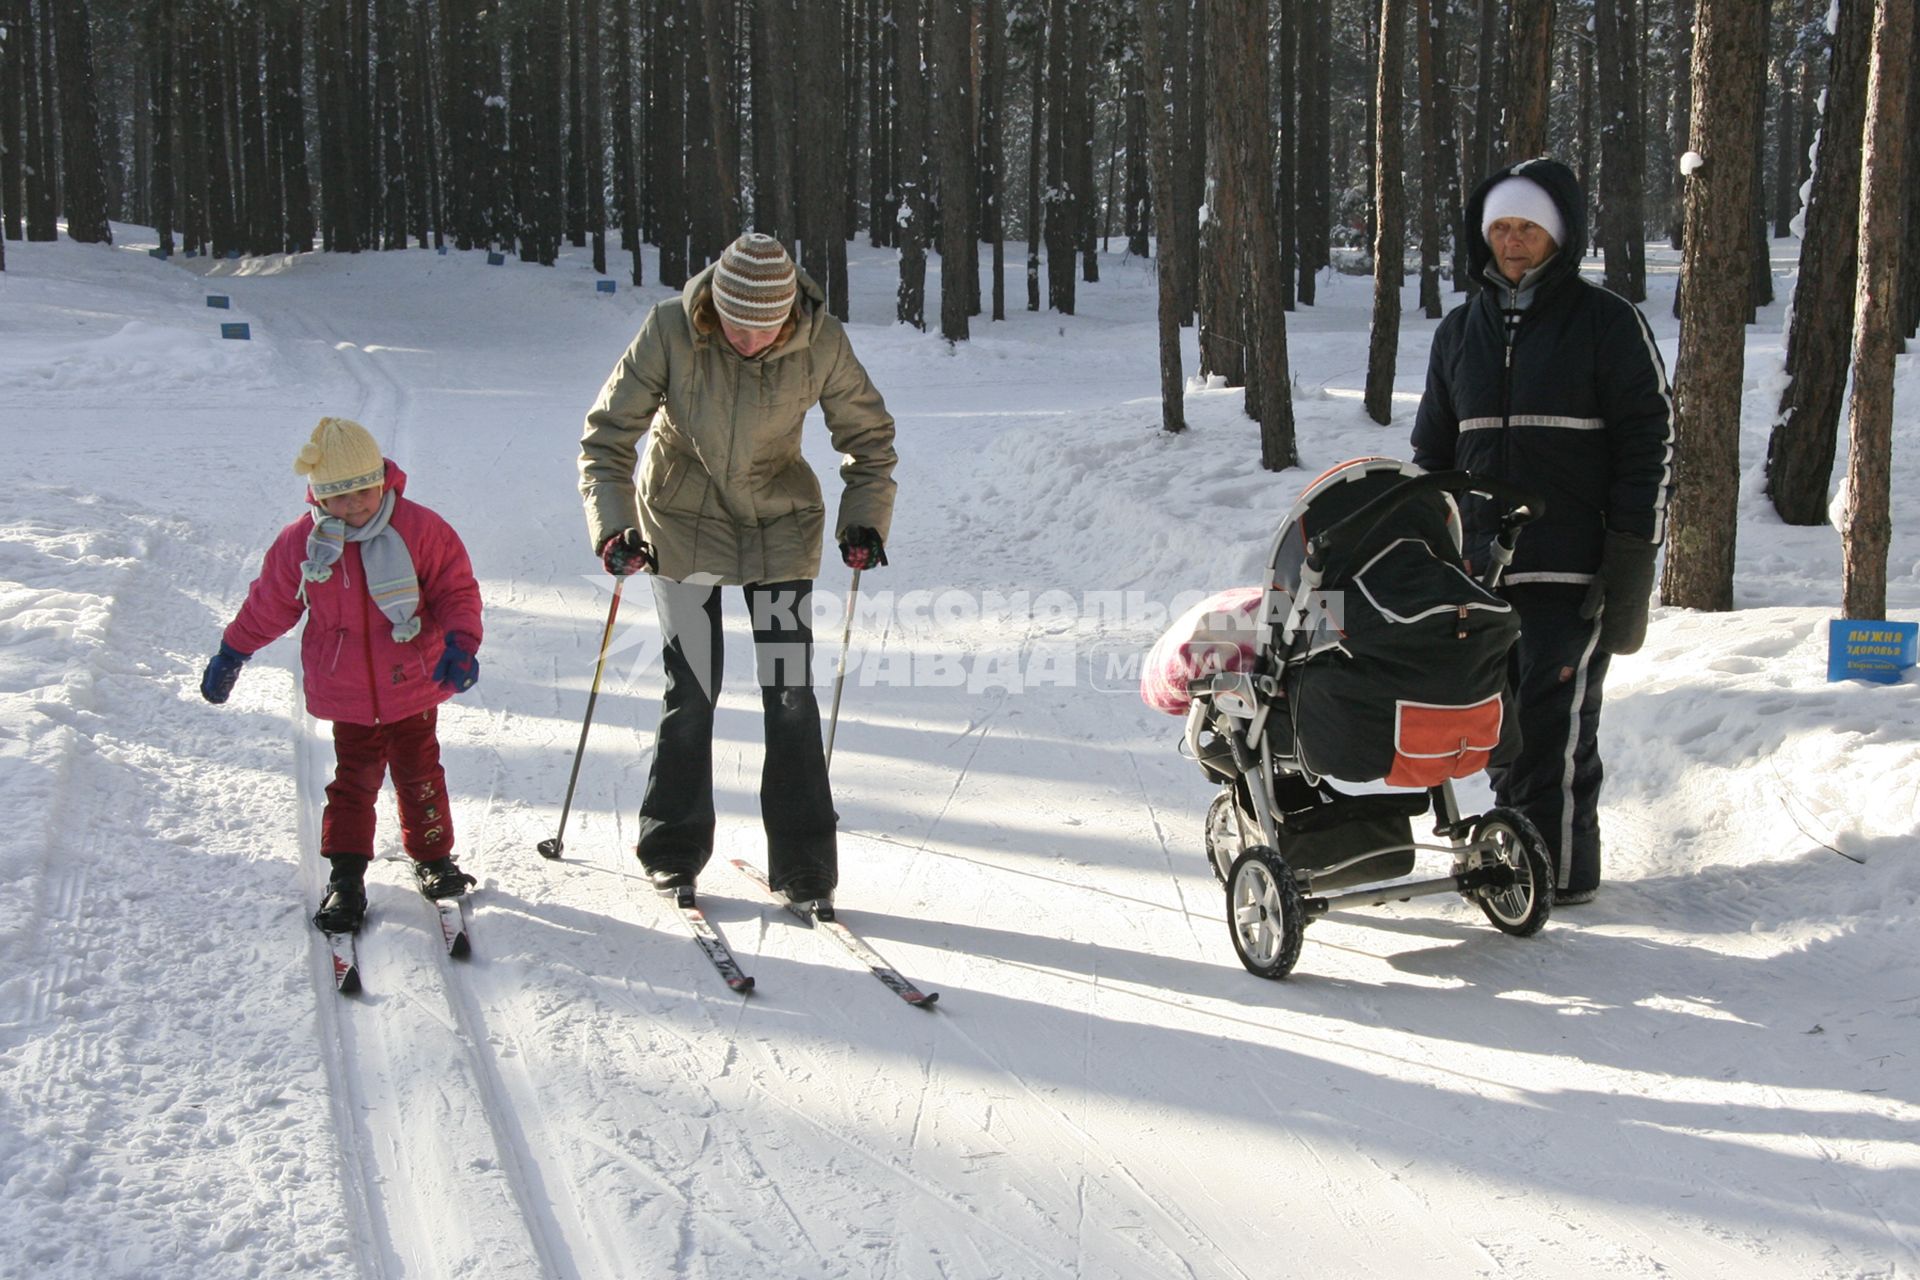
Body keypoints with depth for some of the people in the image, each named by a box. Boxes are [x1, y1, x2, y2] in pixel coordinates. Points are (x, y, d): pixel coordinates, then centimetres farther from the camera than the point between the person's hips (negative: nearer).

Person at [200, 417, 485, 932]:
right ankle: (346, 878, 12)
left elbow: (457, 588, -7)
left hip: (413, 686, 0)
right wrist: (231, 654, 14)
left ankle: (434, 857, 28)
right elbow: (269, 604, 7)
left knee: (419, 775, 11)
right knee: (353, 781, 4)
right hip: (347, 694, 1)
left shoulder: (420, 528, -13)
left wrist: (460, 642, -22)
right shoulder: (301, 542, -7)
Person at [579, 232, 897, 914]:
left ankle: (805, 868, 8)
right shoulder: (670, 331, -21)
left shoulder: (821, 342, -18)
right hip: (683, 522, -1)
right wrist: (612, 526, -24)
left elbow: (868, 435, -3)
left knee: (791, 694, -3)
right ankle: (673, 856, 19)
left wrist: (865, 520, -14)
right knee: (691, 693, -1)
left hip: (779, 526, 1)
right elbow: (608, 432, -14)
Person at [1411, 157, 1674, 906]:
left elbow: (1650, 444, -3)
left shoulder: (1608, 324, -1)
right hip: (1481, 574, 5)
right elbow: (1432, 452, 21)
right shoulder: (1461, 331, 15)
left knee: (1553, 719, -8)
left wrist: (1632, 560, -9)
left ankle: (1563, 868, 1)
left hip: (1573, 572, -5)